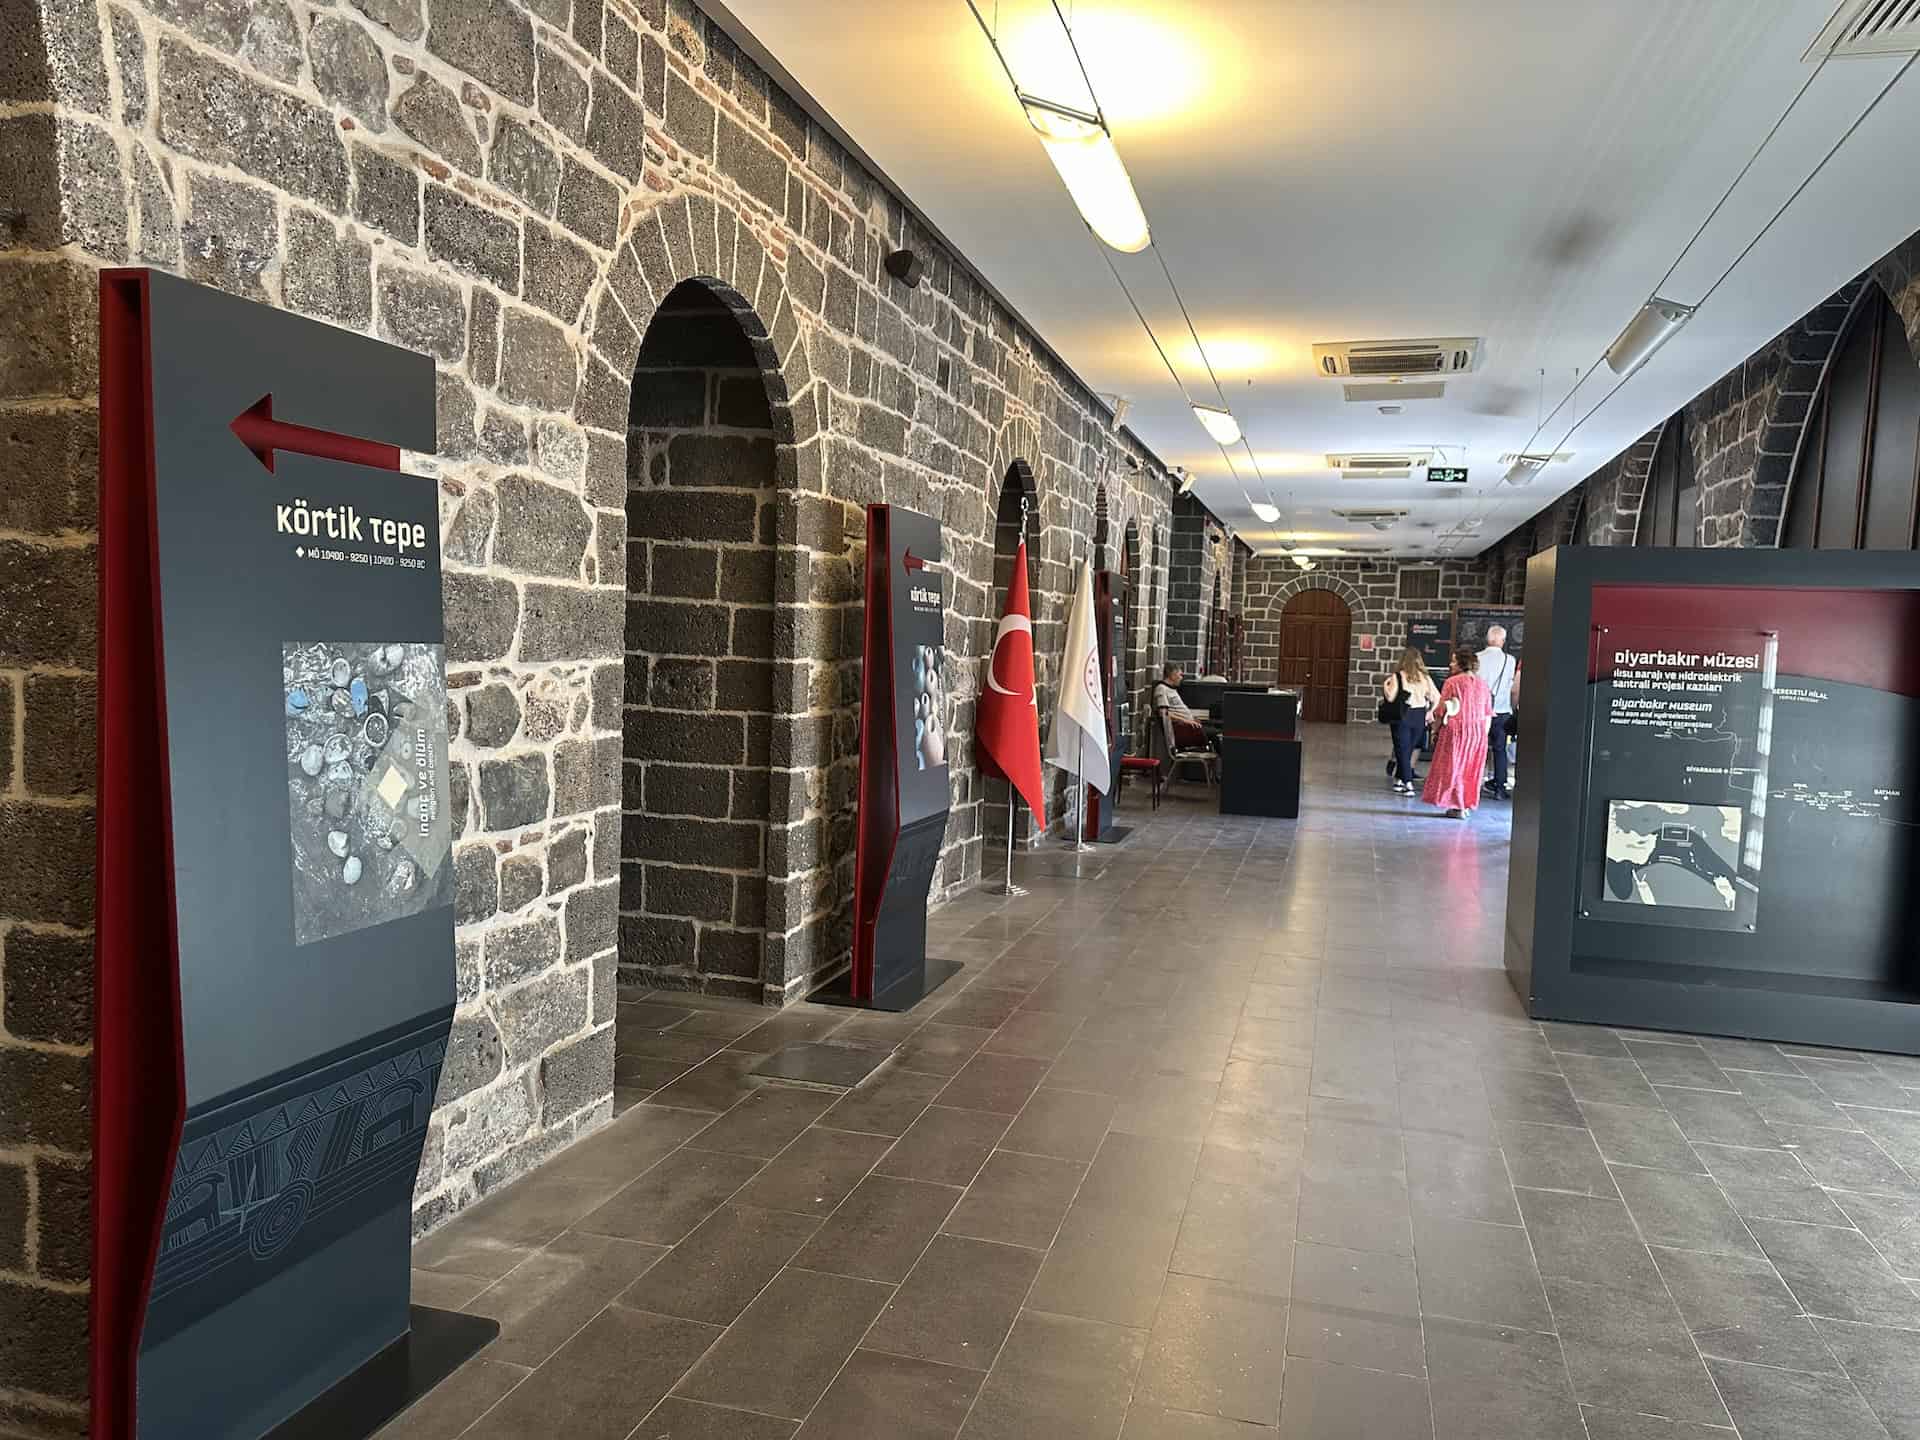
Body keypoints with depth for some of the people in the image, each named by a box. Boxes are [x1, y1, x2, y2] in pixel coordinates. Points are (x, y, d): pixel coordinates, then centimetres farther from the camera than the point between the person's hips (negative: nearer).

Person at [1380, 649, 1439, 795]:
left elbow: (1390, 697, -12)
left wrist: (1385, 685, 4)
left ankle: (1408, 784, -9)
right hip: (1420, 718, 4)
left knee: (1402, 751, 1)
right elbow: (1437, 698, 3)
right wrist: (1430, 712, 13)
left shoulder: (1398, 676, -8)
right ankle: (1399, 779, 24)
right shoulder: (1425, 677, 3)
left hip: (1402, 718, -4)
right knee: (1409, 750, 16)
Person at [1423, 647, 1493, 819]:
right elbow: (1488, 715, 9)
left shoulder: (1452, 682, -9)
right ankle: (1467, 805, 18)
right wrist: (1483, 734, 16)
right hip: (1478, 732, 5)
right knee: (1471, 769, 13)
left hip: (1456, 730, -5)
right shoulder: (1483, 684, 7)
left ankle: (1458, 807, 2)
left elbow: (1441, 710, -10)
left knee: (1453, 767, 3)